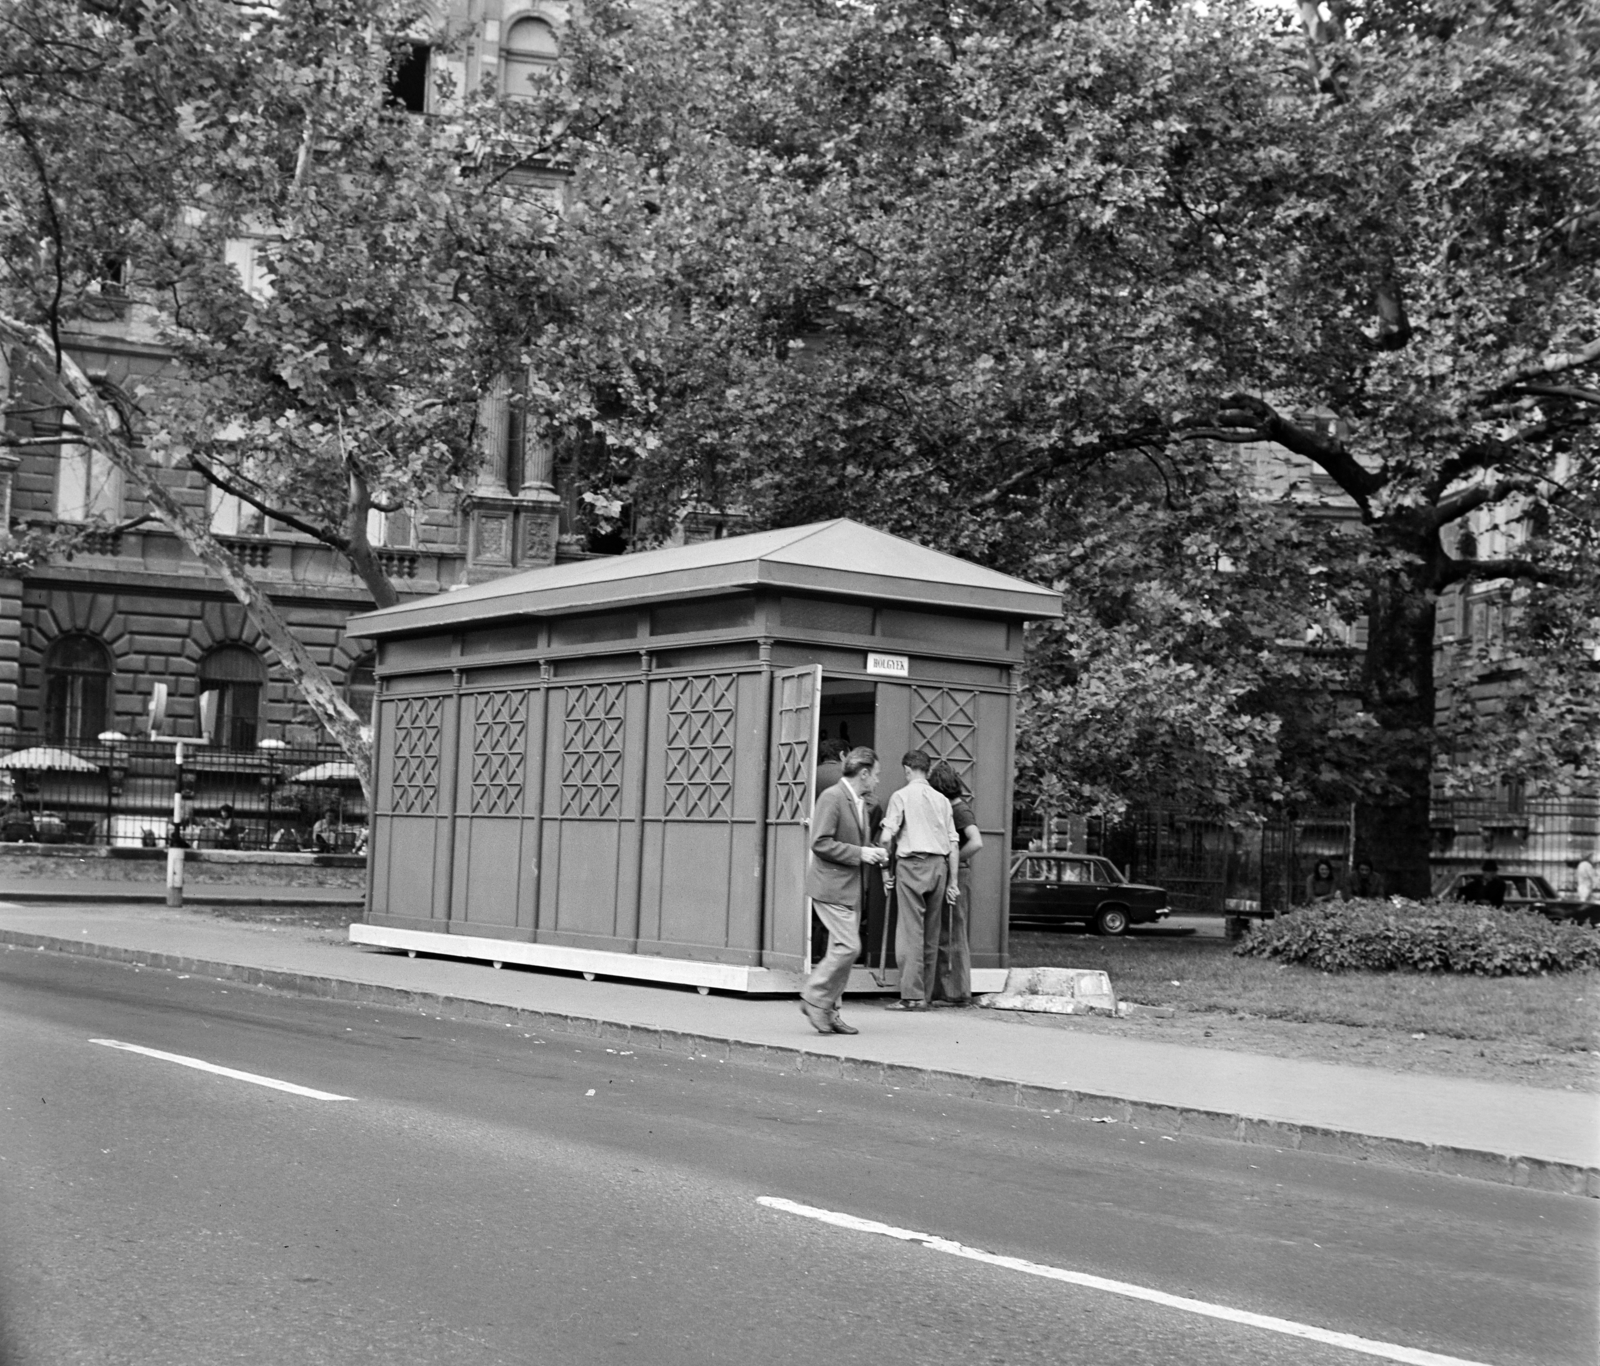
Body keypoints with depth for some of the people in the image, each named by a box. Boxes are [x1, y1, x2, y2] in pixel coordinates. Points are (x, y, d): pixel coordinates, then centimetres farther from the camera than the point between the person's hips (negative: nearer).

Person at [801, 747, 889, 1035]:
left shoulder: (860, 802, 17)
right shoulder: (832, 798, -13)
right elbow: (820, 843, -19)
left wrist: (873, 854, 8)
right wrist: (860, 853, -18)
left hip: (851, 887, 9)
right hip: (831, 886, -9)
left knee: (843, 950, 9)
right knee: (848, 947, -14)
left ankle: (829, 1011, 14)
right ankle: (814, 999, -3)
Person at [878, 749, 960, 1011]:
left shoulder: (902, 796, -1)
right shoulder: (942, 800, 12)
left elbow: (887, 837, -8)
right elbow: (954, 843, 10)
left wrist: (888, 864, 7)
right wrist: (953, 881, 12)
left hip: (912, 863, -5)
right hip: (939, 865, 5)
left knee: (911, 931, -5)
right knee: (931, 934, 9)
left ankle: (912, 995, -10)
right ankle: (925, 995, 12)